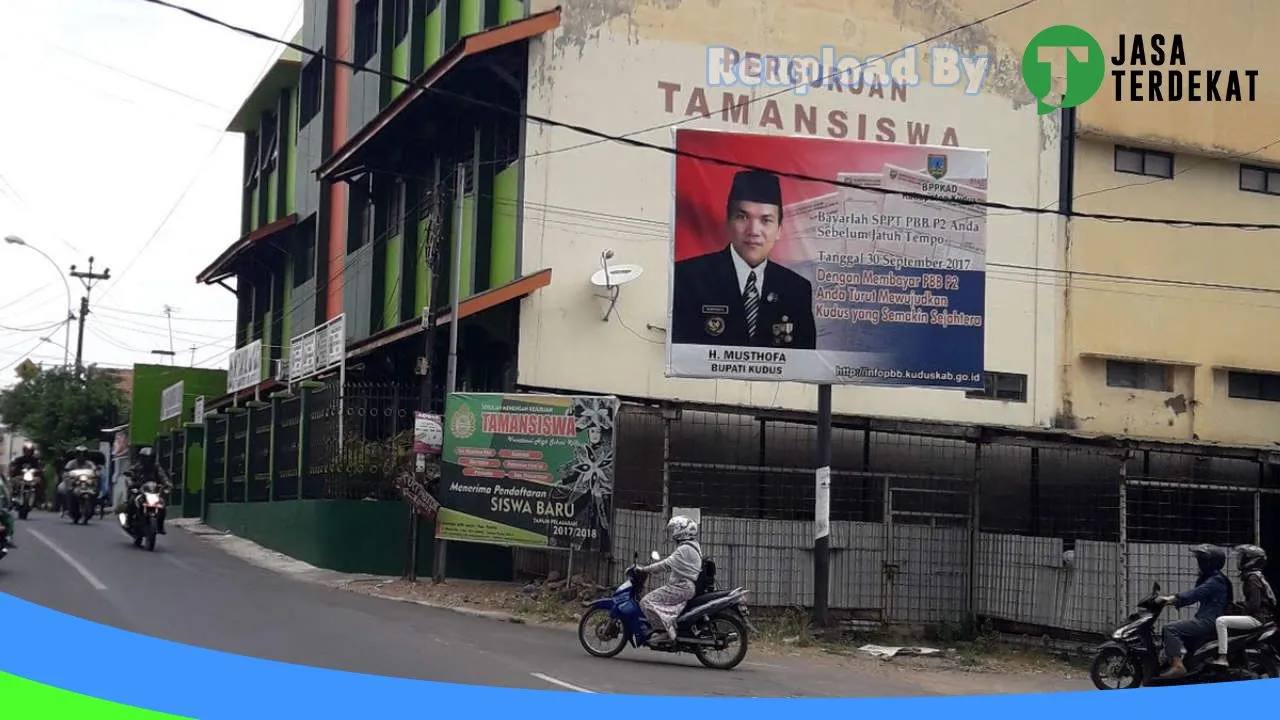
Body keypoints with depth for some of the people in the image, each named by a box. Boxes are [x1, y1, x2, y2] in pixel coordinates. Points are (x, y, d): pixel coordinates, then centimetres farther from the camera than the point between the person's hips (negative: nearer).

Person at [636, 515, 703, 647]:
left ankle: (663, 631, -22)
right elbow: (671, 564, 23)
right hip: (686, 586, 11)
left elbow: (666, 564, -20)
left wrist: (644, 569, -15)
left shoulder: (685, 549, -15)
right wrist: (651, 569, 18)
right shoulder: (692, 546, 18)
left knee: (646, 602, -15)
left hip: (680, 588, -11)